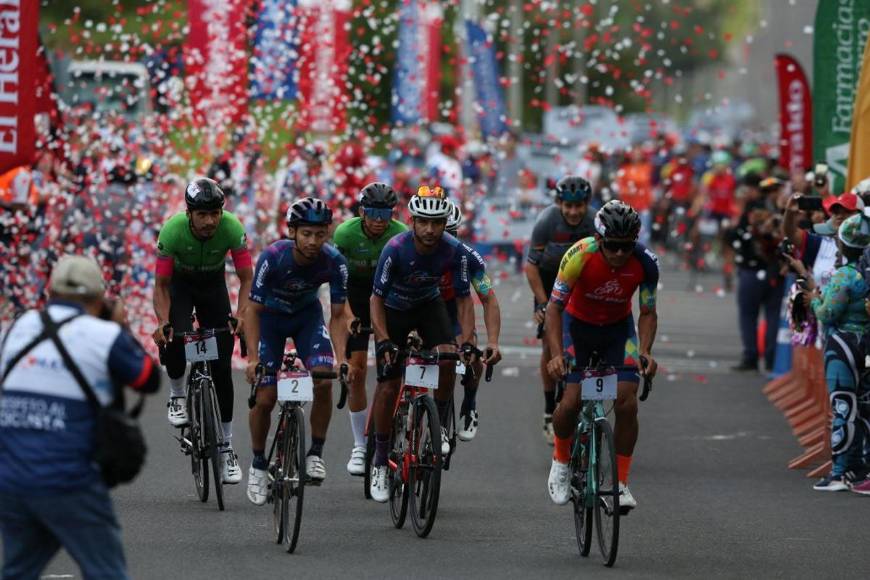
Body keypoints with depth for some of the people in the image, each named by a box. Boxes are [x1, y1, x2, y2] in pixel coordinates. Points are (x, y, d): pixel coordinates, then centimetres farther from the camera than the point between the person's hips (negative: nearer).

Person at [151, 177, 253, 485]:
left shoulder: (232, 228, -31)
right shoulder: (172, 230, -33)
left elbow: (247, 279, -24)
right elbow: (161, 285, -24)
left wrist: (241, 315, -40)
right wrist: (163, 323, -40)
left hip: (213, 284, 1)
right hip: (180, 283, -1)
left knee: (222, 366, -5)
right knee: (175, 338, -31)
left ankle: (227, 447, 3)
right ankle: (177, 395, -1)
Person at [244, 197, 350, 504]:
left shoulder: (334, 262, -26)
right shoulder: (273, 258, -32)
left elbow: (338, 315, -16)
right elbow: (253, 310, -23)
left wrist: (341, 358, -29)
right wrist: (253, 358, -32)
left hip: (308, 315, 1)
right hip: (271, 316, -1)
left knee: (324, 382, -22)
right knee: (265, 398, -8)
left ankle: (316, 453, -4)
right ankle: (258, 463, 14)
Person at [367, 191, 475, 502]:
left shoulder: (454, 251, -24)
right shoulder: (396, 249, -31)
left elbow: (463, 299, -15)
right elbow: (376, 299, -25)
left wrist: (468, 342, -27)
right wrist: (383, 341, -37)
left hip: (429, 304, 2)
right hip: (394, 308, -2)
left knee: (447, 360, -25)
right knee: (388, 385, -7)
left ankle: (439, 426, -1)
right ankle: (380, 461, 7)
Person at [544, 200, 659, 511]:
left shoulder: (645, 263, -25)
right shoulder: (580, 255, -31)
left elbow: (648, 313, -12)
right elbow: (555, 307, -25)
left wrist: (645, 351, -29)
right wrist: (556, 354, -36)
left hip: (618, 328, 2)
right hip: (579, 325, -1)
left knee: (627, 403, -14)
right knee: (571, 401, -16)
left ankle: (621, 482, 0)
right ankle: (560, 462, 14)